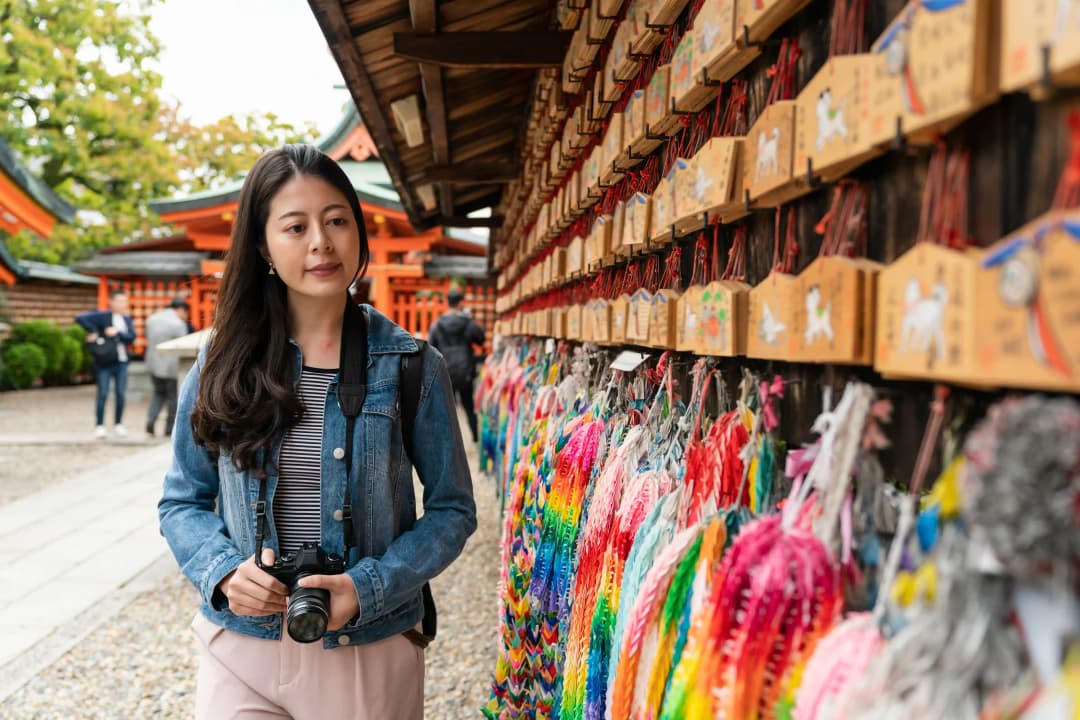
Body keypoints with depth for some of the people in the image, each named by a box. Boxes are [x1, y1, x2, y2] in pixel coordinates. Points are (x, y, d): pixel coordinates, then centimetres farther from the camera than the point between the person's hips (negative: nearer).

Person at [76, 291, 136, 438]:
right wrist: (92, 332, -16)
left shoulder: (127, 319, 11)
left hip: (121, 362, 4)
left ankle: (118, 424, 16)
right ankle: (99, 426, 7)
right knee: (103, 394, -3)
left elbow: (131, 338, -1)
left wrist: (117, 333, -16)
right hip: (104, 362, -4)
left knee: (121, 394, 4)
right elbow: (80, 319, -11)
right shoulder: (102, 316, -4)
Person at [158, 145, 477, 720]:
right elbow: (182, 500, 6)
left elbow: (451, 508, -1)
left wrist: (371, 586, -16)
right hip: (239, 650, 1)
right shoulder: (223, 362, -1)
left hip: (370, 655, -1)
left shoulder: (411, 365, -6)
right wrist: (224, 570, -13)